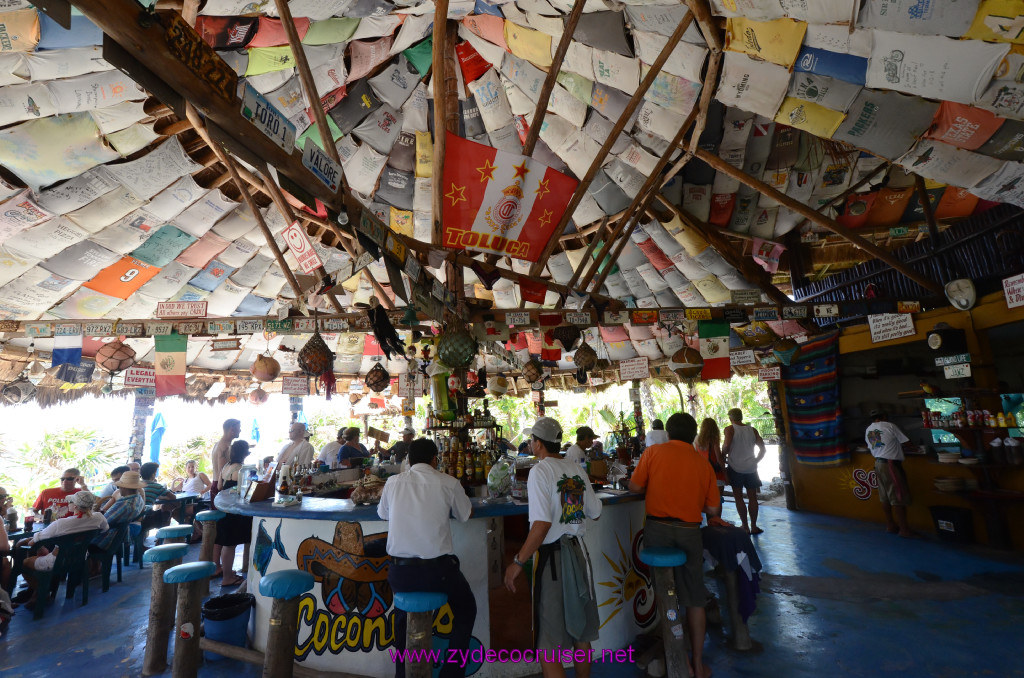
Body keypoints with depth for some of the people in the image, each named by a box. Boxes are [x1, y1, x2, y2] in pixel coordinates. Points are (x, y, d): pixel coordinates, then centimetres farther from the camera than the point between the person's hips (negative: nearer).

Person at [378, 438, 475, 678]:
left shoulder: (393, 482, 1)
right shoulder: (448, 483, -5)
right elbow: (466, 514, 10)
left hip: (399, 571, 3)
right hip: (437, 570, -3)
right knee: (466, 609, 26)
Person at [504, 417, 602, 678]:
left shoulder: (540, 471, -16)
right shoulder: (577, 470, 3)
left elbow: (542, 524, -23)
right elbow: (595, 513, 12)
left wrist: (518, 562, -16)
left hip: (553, 556, -7)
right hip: (579, 551, 7)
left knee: (548, 643, 5)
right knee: (581, 632, 22)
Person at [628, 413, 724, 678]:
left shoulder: (654, 451, -2)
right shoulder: (703, 462, 4)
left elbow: (634, 486, -1)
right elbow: (713, 509, 6)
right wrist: (712, 517, 28)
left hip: (657, 528, -2)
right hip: (689, 533, 2)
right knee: (694, 601, 16)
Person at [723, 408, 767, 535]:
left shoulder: (730, 429, -6)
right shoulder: (752, 430, 7)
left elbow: (726, 446, -19)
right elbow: (762, 448, 7)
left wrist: (722, 457, -3)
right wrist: (756, 461, 16)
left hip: (735, 468, -4)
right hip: (751, 468, 4)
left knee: (738, 498, 3)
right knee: (752, 497, 12)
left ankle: (745, 527, 4)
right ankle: (754, 526, 16)